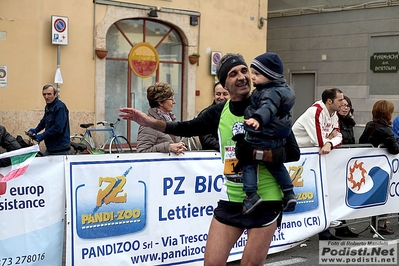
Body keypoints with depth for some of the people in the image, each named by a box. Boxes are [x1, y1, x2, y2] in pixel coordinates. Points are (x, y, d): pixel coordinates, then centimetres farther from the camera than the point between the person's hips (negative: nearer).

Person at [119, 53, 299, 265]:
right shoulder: (219, 112, 2)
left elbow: (294, 153, -9)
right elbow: (187, 128, 12)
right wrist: (149, 122, 0)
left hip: (265, 200, -4)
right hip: (231, 199, 4)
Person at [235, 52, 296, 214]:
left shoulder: (271, 92, -21)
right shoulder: (281, 89, 11)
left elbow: (268, 108, -42)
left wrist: (257, 118, -61)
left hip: (261, 139, -10)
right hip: (278, 140, 10)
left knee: (248, 164, 3)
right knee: (276, 165, 24)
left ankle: (251, 195, -4)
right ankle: (289, 194, 22)